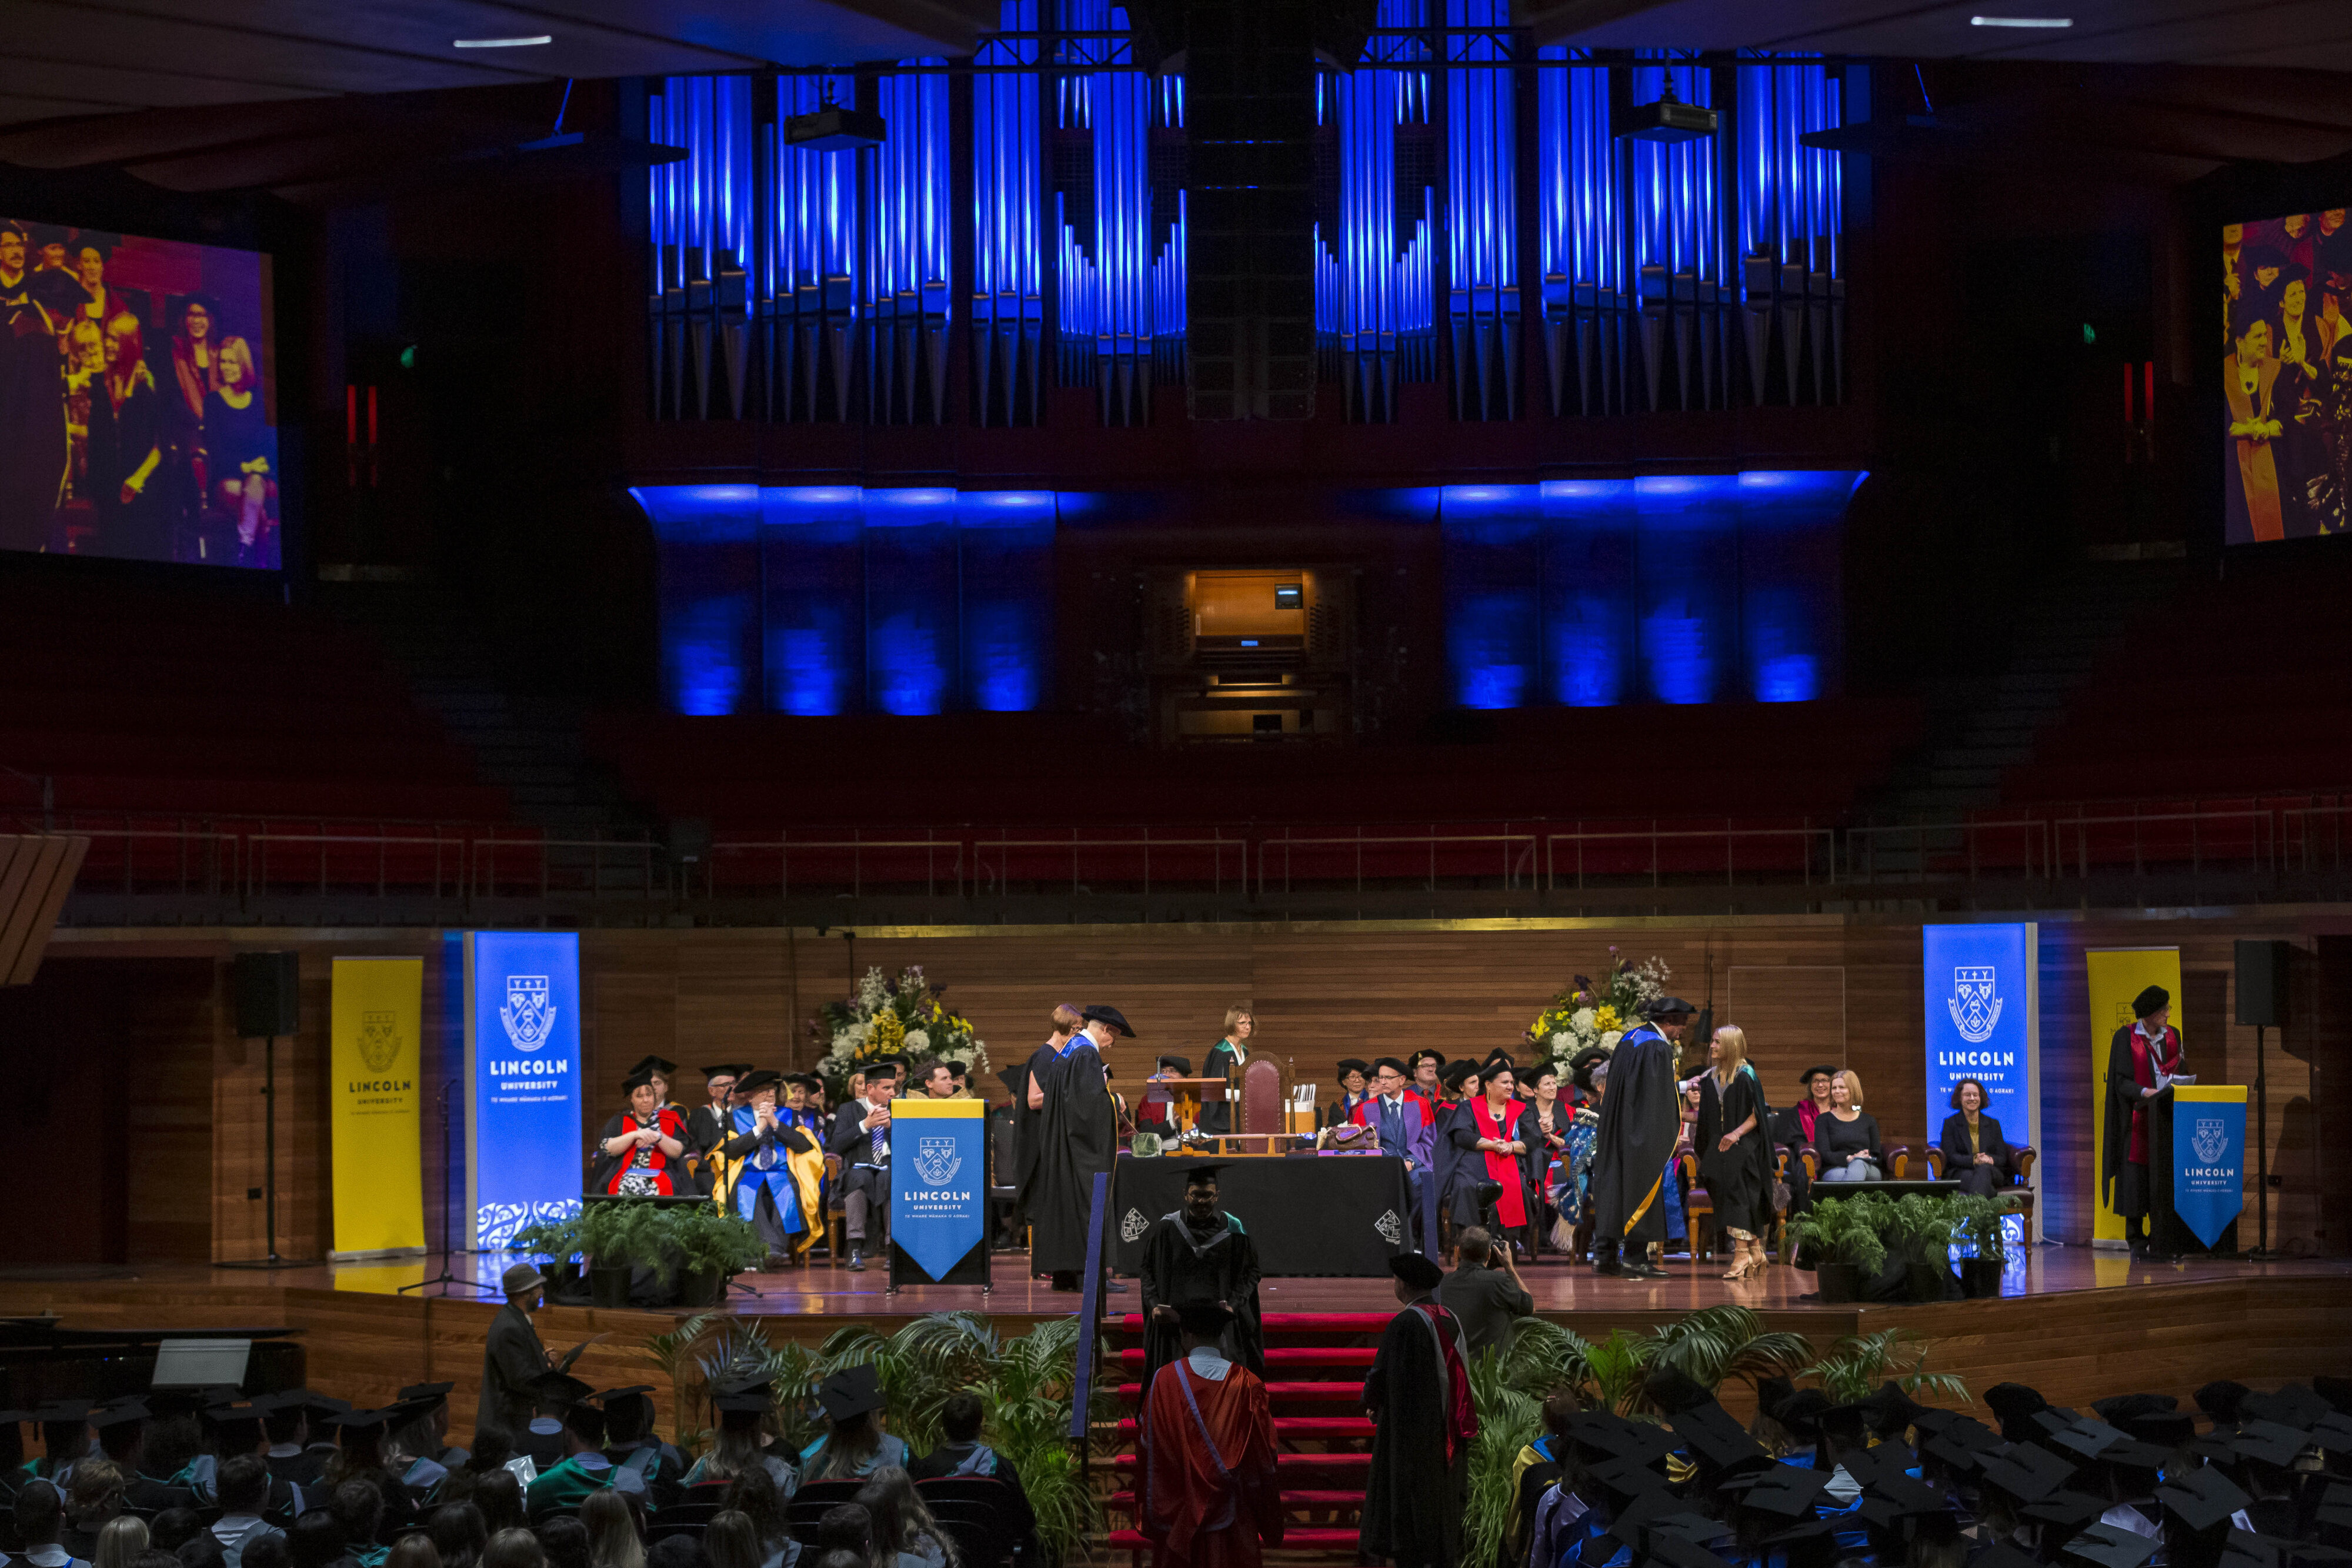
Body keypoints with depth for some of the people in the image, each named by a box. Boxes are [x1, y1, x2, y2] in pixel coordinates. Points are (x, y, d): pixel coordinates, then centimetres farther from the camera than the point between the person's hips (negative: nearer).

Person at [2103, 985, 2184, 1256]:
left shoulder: (2173, 1036, 11)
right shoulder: (2126, 1037, -2)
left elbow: (2181, 1072, 16)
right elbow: (2121, 1081, -6)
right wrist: (2145, 1092, -23)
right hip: (2138, 1117, -4)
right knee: (2137, 1176, -6)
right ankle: (2136, 1241, 0)